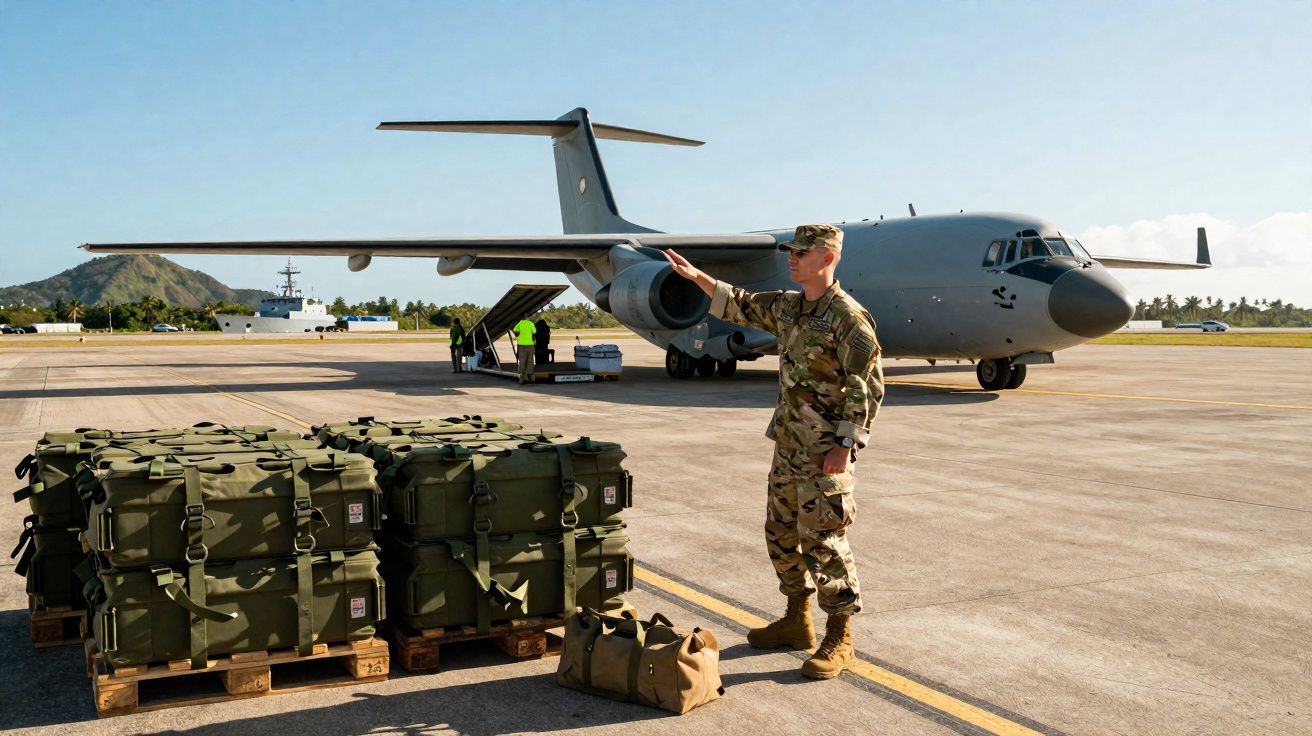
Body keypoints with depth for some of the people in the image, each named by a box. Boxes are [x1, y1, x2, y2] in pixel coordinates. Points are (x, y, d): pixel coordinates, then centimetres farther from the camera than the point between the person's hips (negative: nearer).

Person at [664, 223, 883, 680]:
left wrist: (846, 444, -20)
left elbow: (868, 386, -17)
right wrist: (697, 277, 16)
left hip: (825, 450, -9)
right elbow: (740, 306, 24)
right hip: (789, 444, 9)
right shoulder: (788, 307, 10)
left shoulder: (848, 316, -15)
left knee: (823, 541, -5)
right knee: (780, 534, 16)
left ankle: (840, 640, 8)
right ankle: (797, 623, 30)